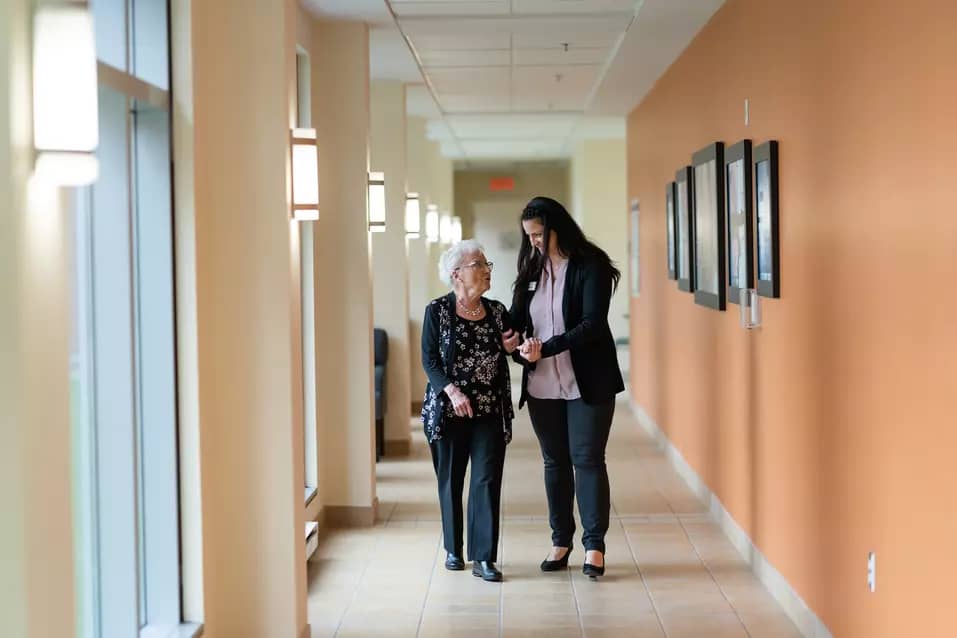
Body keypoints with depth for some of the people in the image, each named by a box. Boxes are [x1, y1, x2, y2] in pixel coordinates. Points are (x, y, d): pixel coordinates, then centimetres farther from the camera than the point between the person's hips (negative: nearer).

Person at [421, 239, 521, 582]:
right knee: (450, 481, 8)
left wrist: (508, 347, -5)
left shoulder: (497, 312, 6)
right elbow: (429, 359, -6)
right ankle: (453, 549, 24)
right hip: (447, 410, -2)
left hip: (489, 411, 2)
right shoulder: (437, 310, -4)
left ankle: (484, 557, -2)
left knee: (487, 481, -5)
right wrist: (452, 390, -18)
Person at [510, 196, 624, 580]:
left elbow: (592, 324, -17)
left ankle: (594, 544, 5)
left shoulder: (591, 266, -9)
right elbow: (515, 320, 9)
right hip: (542, 386, 5)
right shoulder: (531, 270, 8)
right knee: (555, 461, 11)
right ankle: (561, 540, 21)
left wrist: (545, 348, -24)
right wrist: (520, 349, -13)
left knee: (587, 459, -2)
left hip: (588, 382, -5)